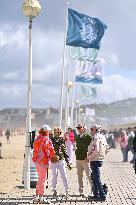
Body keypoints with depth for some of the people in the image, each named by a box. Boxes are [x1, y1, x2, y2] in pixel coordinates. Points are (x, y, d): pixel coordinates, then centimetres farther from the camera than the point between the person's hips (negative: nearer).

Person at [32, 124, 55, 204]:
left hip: (37, 161, 9)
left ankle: (37, 197, 23)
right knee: (42, 179, -3)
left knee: (40, 179, 19)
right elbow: (50, 149, -12)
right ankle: (41, 198, 0)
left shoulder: (37, 139, 12)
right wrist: (53, 156, 6)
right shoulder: (46, 139, -15)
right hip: (43, 161, -9)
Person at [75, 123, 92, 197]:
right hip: (78, 159, 7)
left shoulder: (87, 136, -8)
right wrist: (76, 153, 13)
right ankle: (81, 191, 16)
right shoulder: (77, 137, 12)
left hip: (85, 159, -7)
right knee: (79, 176, 9)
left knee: (89, 175, -5)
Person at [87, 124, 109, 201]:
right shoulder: (102, 137, 11)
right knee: (94, 178, 18)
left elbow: (96, 150, -26)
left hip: (95, 161, -10)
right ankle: (96, 194, 23)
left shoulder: (96, 138, -17)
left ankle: (102, 196, -3)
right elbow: (107, 149, 16)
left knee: (97, 178, -4)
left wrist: (89, 156, -14)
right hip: (100, 159, 10)